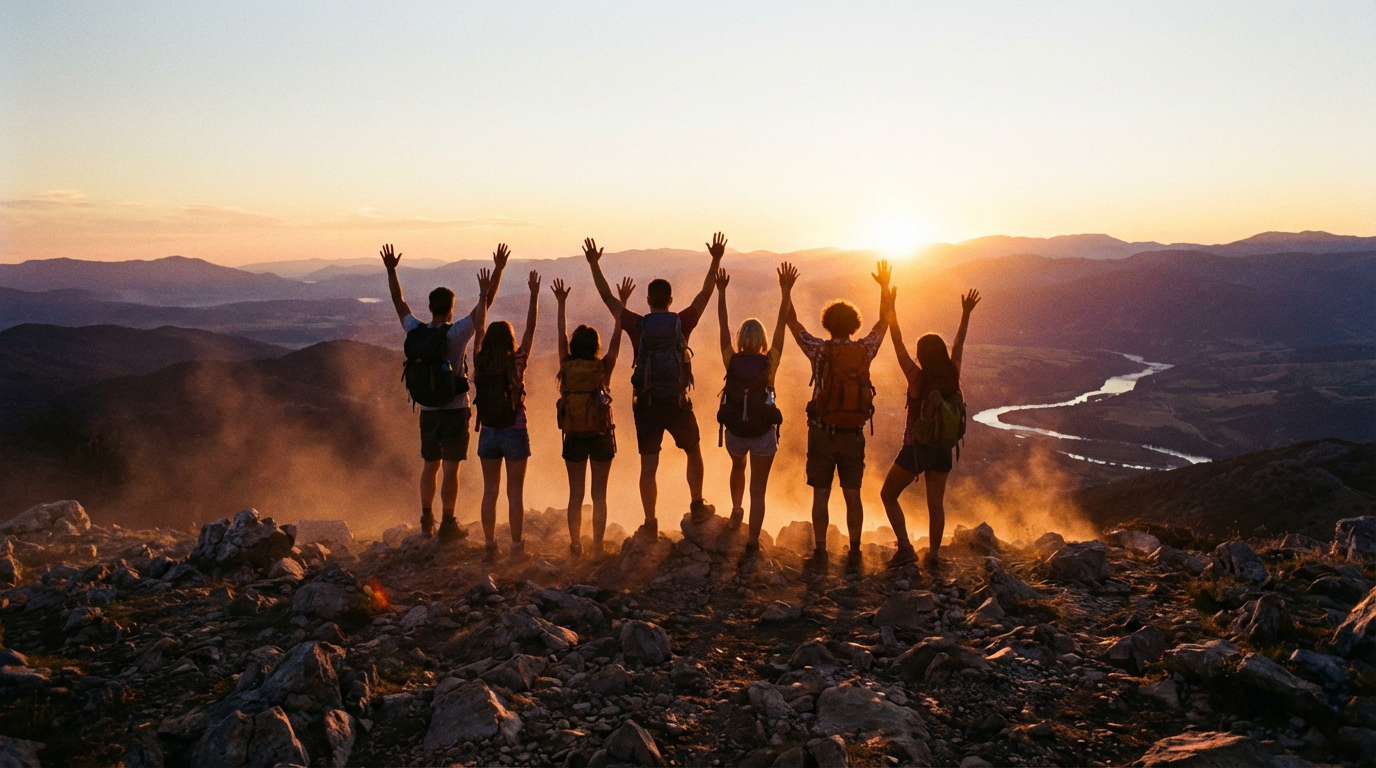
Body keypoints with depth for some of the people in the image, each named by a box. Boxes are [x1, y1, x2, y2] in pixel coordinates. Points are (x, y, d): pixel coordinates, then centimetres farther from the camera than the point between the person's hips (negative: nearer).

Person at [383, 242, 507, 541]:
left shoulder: (415, 332, -1)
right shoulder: (455, 333, -14)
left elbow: (399, 302, 15)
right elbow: (485, 304, -11)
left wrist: (391, 271, 25)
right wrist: (499, 269, -6)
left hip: (427, 412, 5)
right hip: (455, 411, -5)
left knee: (430, 466, 16)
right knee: (450, 469, 0)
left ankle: (427, 520, 23)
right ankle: (448, 524, 3)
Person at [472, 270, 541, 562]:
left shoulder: (480, 364, -4)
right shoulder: (516, 363, -10)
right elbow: (531, 329, -4)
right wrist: (534, 294, 3)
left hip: (488, 434, 3)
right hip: (514, 432, -3)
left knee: (490, 491, 9)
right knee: (515, 493, 4)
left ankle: (490, 547, 12)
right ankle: (516, 547, 7)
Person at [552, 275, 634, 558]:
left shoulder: (567, 367, -4)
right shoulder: (604, 368, -7)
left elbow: (561, 335, 8)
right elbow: (617, 337, 1)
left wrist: (561, 303, 17)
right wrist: (622, 303, 7)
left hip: (574, 437, 1)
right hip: (601, 436, -1)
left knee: (575, 494, 8)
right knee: (599, 495, 5)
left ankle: (576, 546, 11)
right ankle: (598, 546, 7)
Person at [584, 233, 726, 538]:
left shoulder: (637, 325, -5)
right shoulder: (682, 323, -5)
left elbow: (607, 297, 3)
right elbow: (705, 294, 5)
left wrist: (594, 264, 8)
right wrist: (716, 261, 11)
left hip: (647, 404, 0)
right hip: (678, 403, 0)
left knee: (648, 466, 4)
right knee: (694, 453, 22)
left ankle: (650, 523, 6)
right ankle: (698, 508, 29)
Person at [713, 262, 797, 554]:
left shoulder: (732, 361, -10)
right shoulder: (770, 362, -12)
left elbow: (723, 326, -6)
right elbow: (781, 325, -11)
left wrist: (721, 291, -3)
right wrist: (786, 290, -10)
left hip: (734, 431, 2)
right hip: (764, 433, -2)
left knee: (738, 467, 34)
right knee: (758, 490, 5)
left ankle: (735, 513, 48)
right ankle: (752, 541, 0)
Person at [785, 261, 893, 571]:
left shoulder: (819, 350, -8)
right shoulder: (864, 350, -2)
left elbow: (793, 323, 3)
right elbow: (884, 322, 14)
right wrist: (884, 287, 22)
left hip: (822, 433, -2)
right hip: (853, 435, 2)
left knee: (821, 496, 5)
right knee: (853, 496, 8)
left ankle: (820, 552, 9)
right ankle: (854, 554, 12)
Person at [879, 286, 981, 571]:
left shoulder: (917, 379, -17)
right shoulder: (952, 378, -5)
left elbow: (898, 343, -12)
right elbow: (959, 344, 10)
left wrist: (890, 307, -7)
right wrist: (966, 314, 22)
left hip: (915, 449, -4)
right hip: (943, 451, 4)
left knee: (888, 495, 12)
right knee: (936, 503, 10)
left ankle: (905, 548, 3)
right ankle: (932, 556, 11)